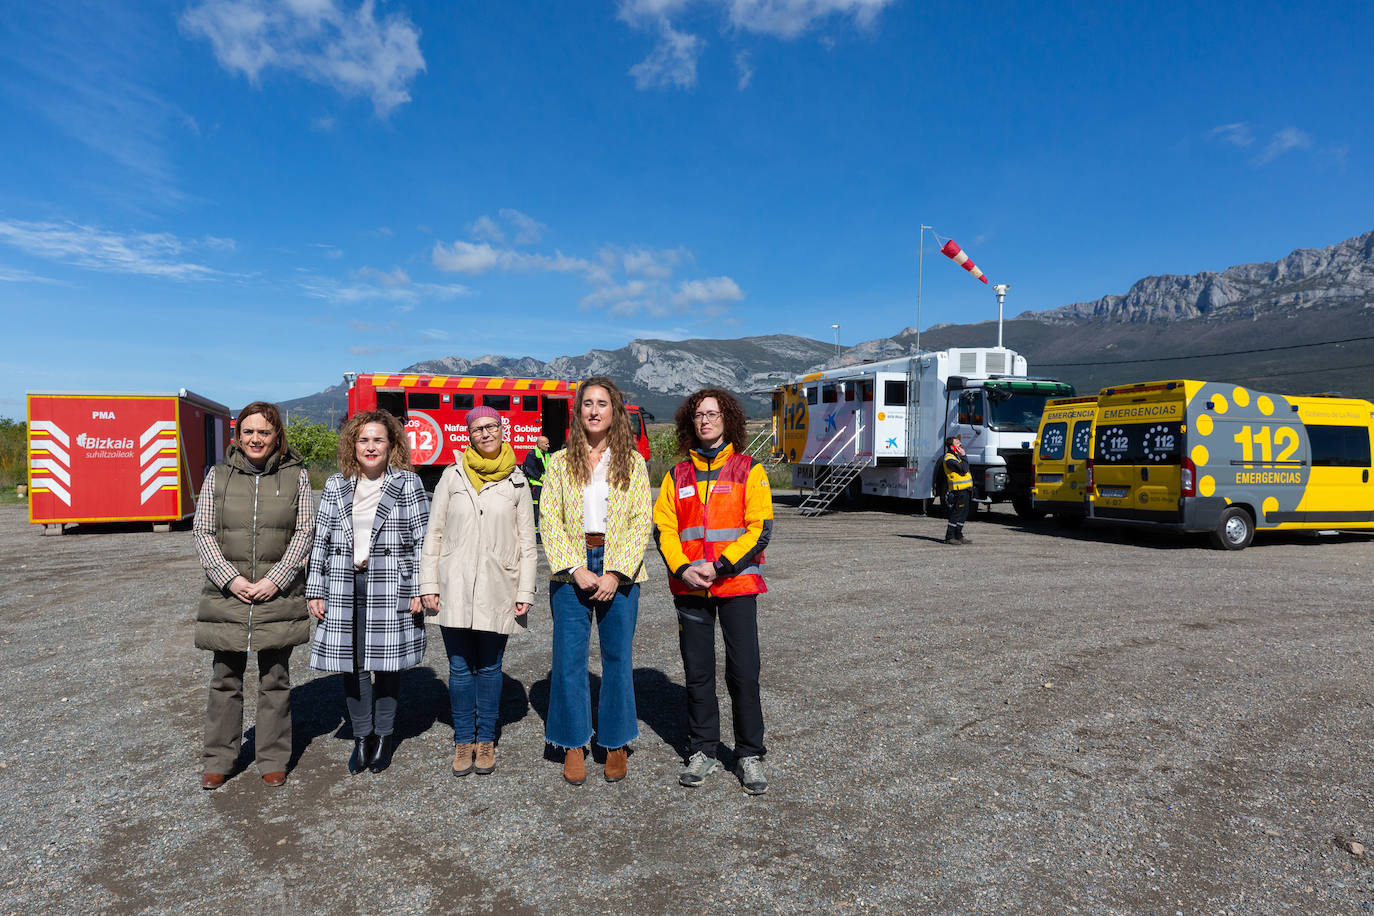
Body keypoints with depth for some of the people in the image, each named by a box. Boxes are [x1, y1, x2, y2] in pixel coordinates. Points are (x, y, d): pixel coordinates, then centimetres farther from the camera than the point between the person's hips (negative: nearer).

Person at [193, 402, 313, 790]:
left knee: (275, 681, 8)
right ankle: (218, 760, 25)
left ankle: (274, 760, 21)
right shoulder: (218, 475, 4)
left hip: (277, 596, -1)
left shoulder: (296, 475, 2)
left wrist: (275, 579, -10)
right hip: (227, 594, 1)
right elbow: (202, 531, 2)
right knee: (225, 680, 10)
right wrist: (230, 579, -10)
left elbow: (304, 531, -1)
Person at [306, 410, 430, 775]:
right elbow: (320, 540, 10)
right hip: (344, 588, 3)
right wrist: (315, 591, 6)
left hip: (390, 588, -2)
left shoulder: (408, 483, 0)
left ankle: (384, 735, 23)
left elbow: (422, 540, -2)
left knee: (386, 662, 6)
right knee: (351, 663, 6)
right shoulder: (336, 486, 8)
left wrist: (419, 590, -7)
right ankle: (362, 737, 21)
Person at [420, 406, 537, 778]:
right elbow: (434, 532, 7)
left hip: (497, 589, 0)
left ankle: (486, 740, 23)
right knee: (460, 667, 7)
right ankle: (463, 740, 22)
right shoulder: (453, 476, 5)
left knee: (490, 667, 7)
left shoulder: (516, 482, 5)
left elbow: (527, 542, 6)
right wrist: (428, 584, 1)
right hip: (455, 587, 1)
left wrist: (525, 591, 0)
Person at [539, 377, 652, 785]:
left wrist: (616, 574, -12)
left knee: (618, 658, 6)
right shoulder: (560, 462, 6)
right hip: (571, 571, 1)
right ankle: (573, 745, 20)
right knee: (569, 658, 3)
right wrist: (576, 569, -11)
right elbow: (549, 521, 0)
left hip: (619, 571, 0)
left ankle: (616, 743, 23)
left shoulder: (633, 463, 4)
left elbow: (641, 523, -1)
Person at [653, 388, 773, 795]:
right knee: (697, 673, 10)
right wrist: (682, 569, -10)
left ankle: (749, 755, 16)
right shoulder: (678, 475, 10)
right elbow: (663, 528, 6)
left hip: (737, 583, -3)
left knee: (744, 673, 0)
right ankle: (703, 751, 24)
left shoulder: (748, 470, 1)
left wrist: (718, 565, -15)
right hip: (689, 587, 3)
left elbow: (760, 529, -6)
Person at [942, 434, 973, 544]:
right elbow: (963, 469, -22)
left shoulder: (956, 456, 19)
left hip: (965, 490, 10)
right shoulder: (949, 459, -15)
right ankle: (949, 537, -3)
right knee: (956, 514, -8)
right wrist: (963, 456, -15)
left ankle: (958, 536, 21)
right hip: (959, 490, -10)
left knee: (963, 514, 13)